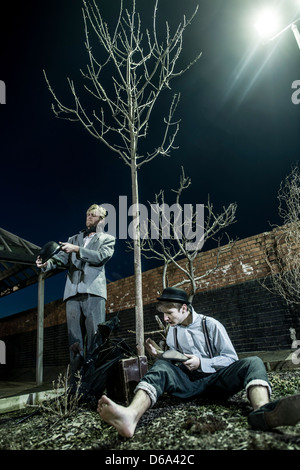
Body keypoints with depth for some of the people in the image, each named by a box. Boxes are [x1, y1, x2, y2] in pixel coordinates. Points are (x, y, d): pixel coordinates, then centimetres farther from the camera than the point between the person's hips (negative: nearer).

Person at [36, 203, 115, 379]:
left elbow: (101, 256, -4)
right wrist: (47, 264, -9)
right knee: (74, 339, 1)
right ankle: (76, 378, 6)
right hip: (73, 292, 3)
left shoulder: (108, 239, 15)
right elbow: (62, 257, 11)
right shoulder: (74, 239, 25)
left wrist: (77, 250, -12)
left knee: (95, 337, -7)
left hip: (93, 291, -3)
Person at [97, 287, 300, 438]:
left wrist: (201, 362, -15)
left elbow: (231, 358, -1)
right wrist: (158, 355, -2)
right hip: (188, 382, 2)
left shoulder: (211, 325, 1)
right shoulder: (173, 331, 16)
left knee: (253, 363, -27)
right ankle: (132, 415, -58)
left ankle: (263, 413, -60)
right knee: (162, 367, -29)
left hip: (214, 380, -2)